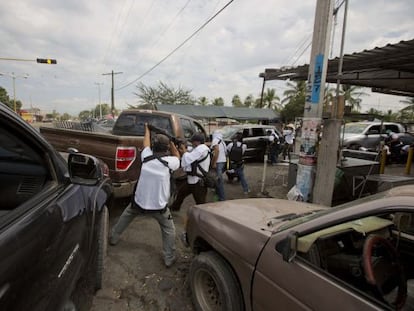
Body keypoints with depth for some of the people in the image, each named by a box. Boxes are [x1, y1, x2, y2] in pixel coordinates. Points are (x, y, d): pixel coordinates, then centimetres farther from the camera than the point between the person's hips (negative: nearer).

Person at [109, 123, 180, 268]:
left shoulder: (146, 157, -6)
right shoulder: (169, 161, -16)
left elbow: (146, 143, 15)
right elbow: (177, 157, 9)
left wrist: (147, 129, 31)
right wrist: (170, 141, 12)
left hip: (139, 202, 3)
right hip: (158, 206, -3)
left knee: (125, 216, 32)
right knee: (169, 230, 17)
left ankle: (113, 238, 48)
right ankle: (169, 259, 19)